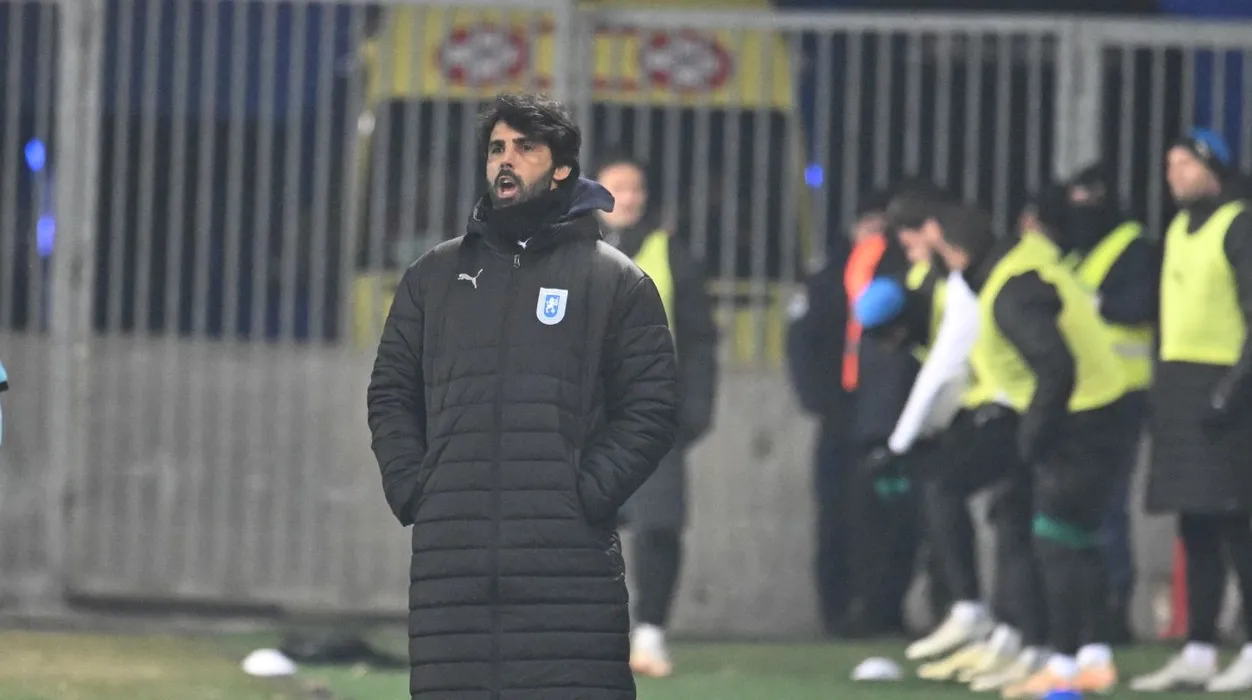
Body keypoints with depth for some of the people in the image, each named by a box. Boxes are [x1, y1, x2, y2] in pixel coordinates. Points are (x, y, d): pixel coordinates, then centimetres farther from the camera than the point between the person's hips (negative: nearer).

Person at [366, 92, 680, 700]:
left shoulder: (615, 279, 10)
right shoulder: (434, 275, 20)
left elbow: (651, 407, 4)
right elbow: (391, 393, 20)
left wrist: (589, 492, -9)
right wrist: (410, 487, 4)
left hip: (568, 560, -3)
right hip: (450, 555, 3)